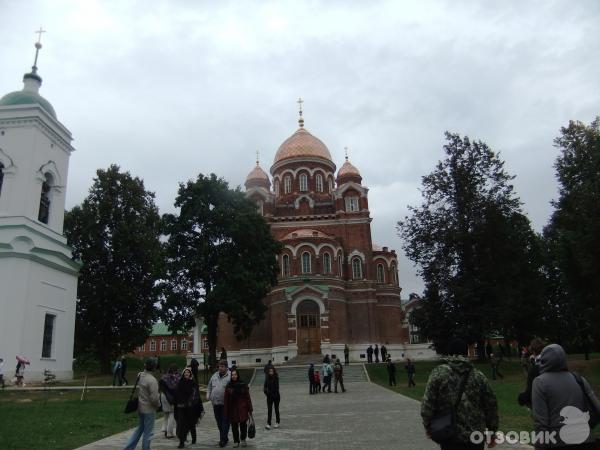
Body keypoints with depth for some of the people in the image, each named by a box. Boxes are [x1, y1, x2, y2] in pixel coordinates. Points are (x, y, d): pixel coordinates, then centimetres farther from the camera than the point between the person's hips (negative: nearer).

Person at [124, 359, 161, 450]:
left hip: (140, 407, 8)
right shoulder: (152, 380, -24)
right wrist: (158, 405, -6)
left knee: (140, 428, 24)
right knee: (148, 432, 7)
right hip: (149, 409, -7)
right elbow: (154, 397, -24)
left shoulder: (139, 375, -2)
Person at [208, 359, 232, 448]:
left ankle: (223, 439, 4)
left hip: (225, 404, -6)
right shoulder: (214, 375, 11)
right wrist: (208, 394, 8)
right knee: (219, 421, 14)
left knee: (225, 421, -3)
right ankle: (224, 437, 28)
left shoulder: (230, 376, -8)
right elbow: (209, 386, 21)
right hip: (215, 403, 6)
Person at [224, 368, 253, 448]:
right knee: (234, 426, 6)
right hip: (233, 409, 1)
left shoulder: (243, 385, -1)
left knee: (243, 425, -2)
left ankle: (243, 439, 22)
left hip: (242, 408, -1)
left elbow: (248, 397, 0)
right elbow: (226, 400, 0)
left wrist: (249, 410, -2)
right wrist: (226, 412, -2)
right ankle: (236, 441, 23)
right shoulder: (228, 386, 0)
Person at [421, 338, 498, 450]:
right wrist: (492, 432, 19)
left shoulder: (438, 373, -7)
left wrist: (428, 427, 5)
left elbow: (428, 404, -10)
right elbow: (491, 405, 7)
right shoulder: (479, 376, 3)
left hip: (450, 438, -3)